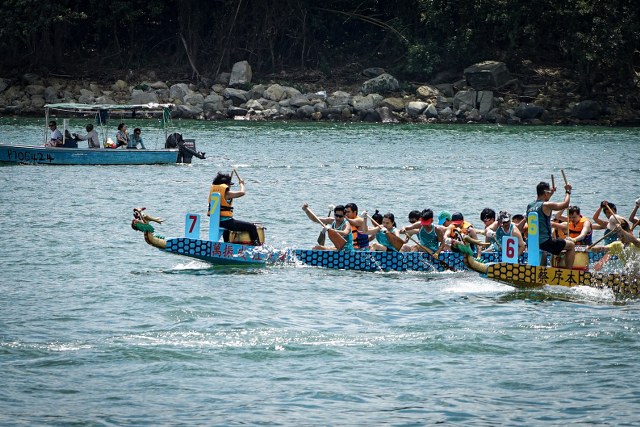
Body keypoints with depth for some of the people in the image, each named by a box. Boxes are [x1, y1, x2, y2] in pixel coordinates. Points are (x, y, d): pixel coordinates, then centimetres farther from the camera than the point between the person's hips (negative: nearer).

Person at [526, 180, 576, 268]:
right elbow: (565, 204, -5)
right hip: (544, 242, -8)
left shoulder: (530, 206, 8)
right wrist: (568, 191, 11)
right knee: (571, 245, 8)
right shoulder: (546, 205, -14)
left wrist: (551, 193, 35)